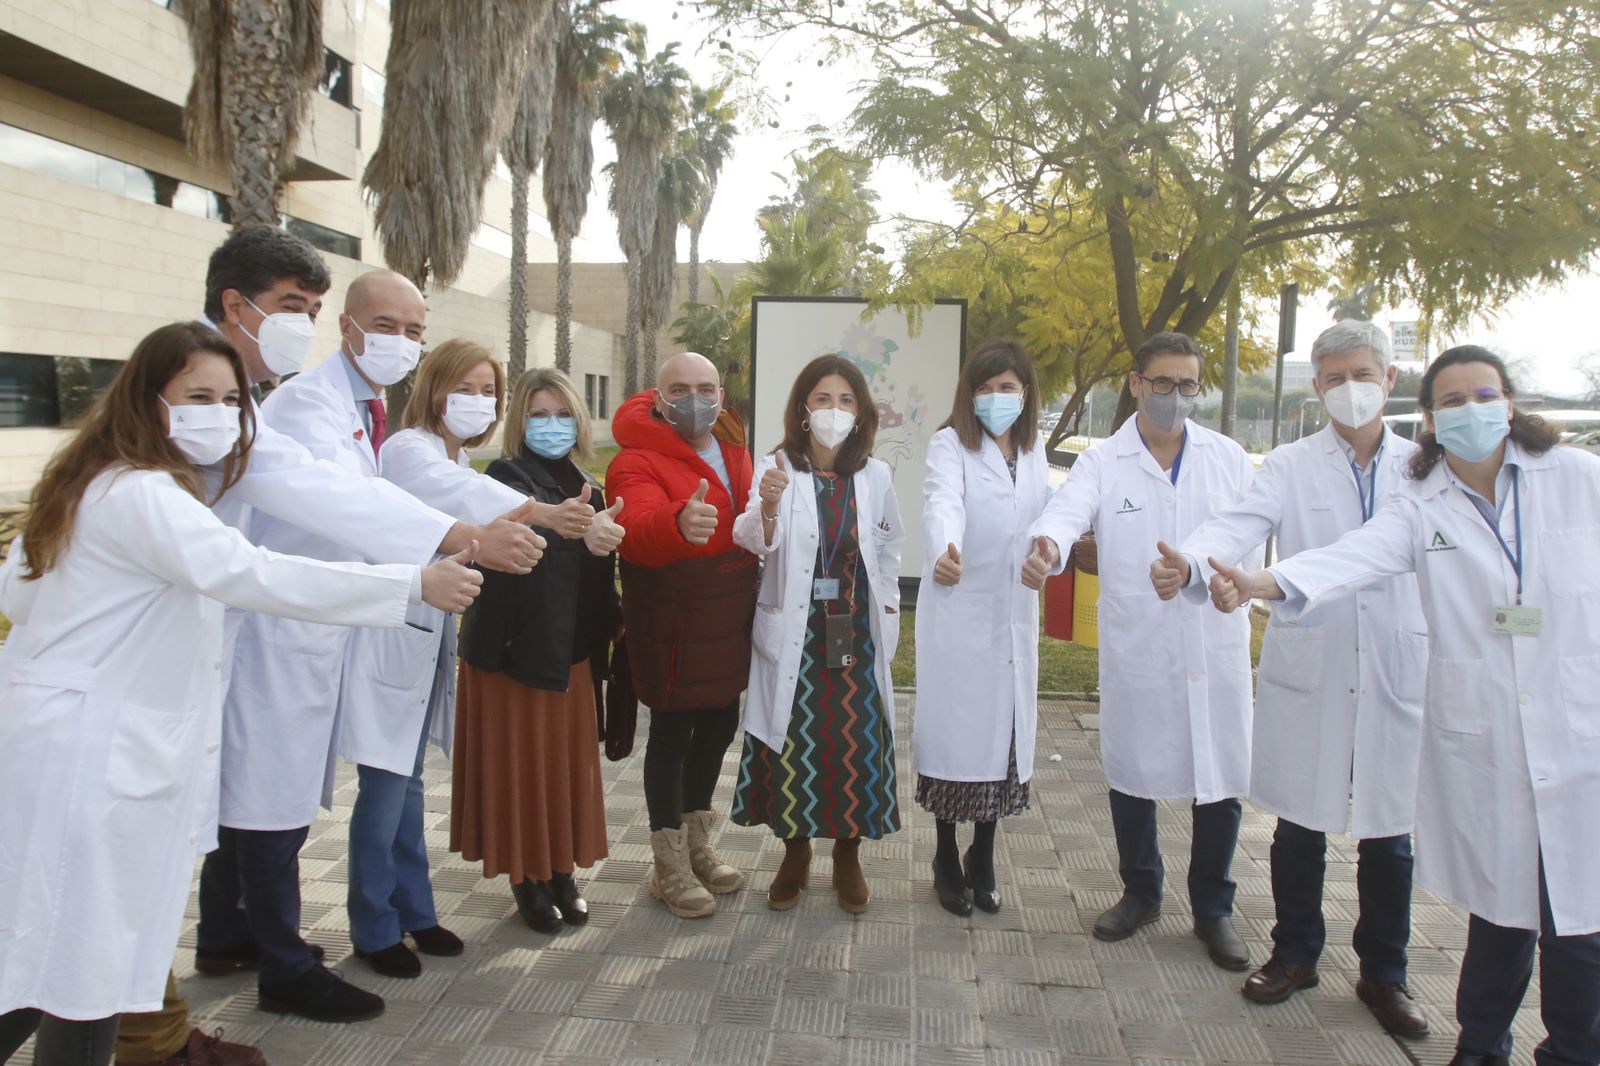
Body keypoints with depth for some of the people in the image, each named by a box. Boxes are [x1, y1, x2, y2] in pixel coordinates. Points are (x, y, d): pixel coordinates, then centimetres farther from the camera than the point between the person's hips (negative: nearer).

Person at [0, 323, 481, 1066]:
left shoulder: (94, 482, 15)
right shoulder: (141, 494, -17)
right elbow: (252, 574, -31)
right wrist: (415, 584, -32)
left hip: (80, 743, 10)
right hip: (88, 757, -10)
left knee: (60, 955, 16)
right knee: (87, 961, 0)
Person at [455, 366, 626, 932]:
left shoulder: (584, 487, 11)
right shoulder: (507, 475, -9)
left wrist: (603, 636, 9)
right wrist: (576, 528, -53)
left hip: (570, 648, 6)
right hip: (515, 646, -5)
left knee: (567, 760, 11)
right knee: (519, 762, 1)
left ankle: (562, 873, 25)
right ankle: (527, 880, 16)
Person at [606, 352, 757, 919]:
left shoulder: (731, 447, 10)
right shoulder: (639, 460, -16)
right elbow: (637, 531, -37)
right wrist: (679, 524, -56)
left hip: (728, 615, 8)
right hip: (673, 621, -8)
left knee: (719, 721, 16)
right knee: (672, 730, 1)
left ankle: (698, 845, 36)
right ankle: (669, 867, 18)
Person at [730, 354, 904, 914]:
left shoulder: (876, 475, 4)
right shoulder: (776, 468, -4)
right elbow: (757, 543, -16)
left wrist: (887, 606, 6)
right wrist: (767, 506, -36)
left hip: (856, 631, 2)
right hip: (794, 631, -1)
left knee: (856, 742, 5)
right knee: (795, 741, 5)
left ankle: (848, 856, 24)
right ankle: (794, 852, 24)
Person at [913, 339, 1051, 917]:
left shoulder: (1034, 450, 10)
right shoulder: (951, 443, -8)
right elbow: (943, 501, -27)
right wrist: (944, 551, -45)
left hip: (1014, 615, 5)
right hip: (958, 612, -5)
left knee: (1003, 734, 7)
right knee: (955, 734, 0)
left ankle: (982, 860, 23)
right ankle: (947, 862, 18)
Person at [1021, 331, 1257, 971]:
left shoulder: (1228, 458, 4)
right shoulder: (1102, 463, -4)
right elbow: (1066, 511, -23)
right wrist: (1045, 545, -45)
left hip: (1216, 647, 1)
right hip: (1135, 649, -1)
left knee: (1221, 781, 6)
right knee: (1131, 774, 12)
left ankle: (1213, 908, 27)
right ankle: (1141, 893, 34)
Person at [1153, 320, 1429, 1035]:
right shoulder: (1289, 467, 0)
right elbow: (1241, 525, -17)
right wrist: (1188, 563, -38)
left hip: (1398, 674, 1)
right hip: (1308, 671, -1)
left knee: (1389, 833, 10)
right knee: (1301, 825, 10)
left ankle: (1383, 972, 30)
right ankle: (1295, 954, 31)